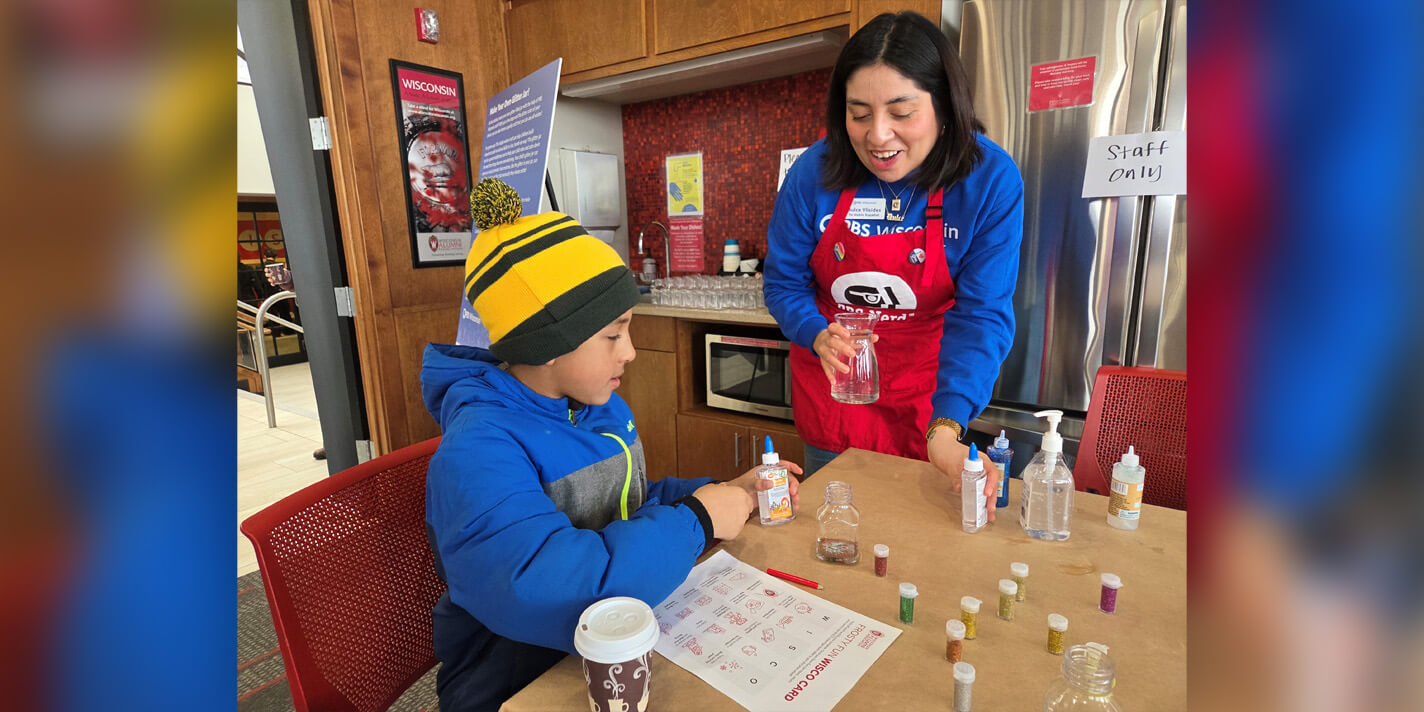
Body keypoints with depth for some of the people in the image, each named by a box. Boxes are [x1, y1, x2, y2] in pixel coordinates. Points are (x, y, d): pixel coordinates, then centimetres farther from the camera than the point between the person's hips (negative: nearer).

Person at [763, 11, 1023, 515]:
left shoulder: (991, 179, -17)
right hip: (830, 384, 1)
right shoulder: (815, 172, -15)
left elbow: (982, 314, -19)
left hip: (924, 394, -1)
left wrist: (945, 430, -32)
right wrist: (819, 336, -26)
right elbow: (783, 282, -5)